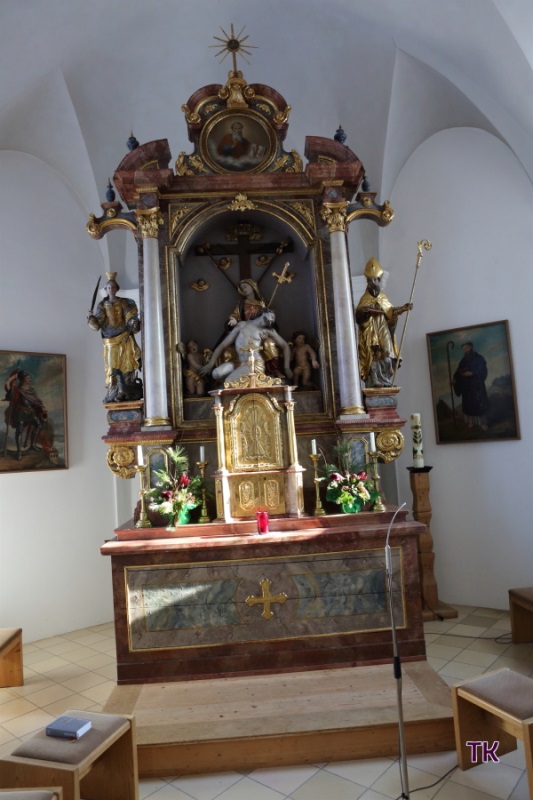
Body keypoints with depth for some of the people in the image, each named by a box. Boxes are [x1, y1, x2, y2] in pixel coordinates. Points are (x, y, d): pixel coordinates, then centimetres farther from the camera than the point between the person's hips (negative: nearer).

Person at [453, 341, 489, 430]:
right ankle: (471, 422, 7)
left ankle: (482, 422, -1)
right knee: (468, 403, 0)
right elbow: (458, 371, 1)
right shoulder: (463, 360, 10)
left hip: (477, 384, -3)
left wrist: (472, 373, -19)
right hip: (466, 385, 3)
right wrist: (454, 378, -17)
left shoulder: (479, 358, 1)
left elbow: (483, 371, -8)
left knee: (480, 403, -6)